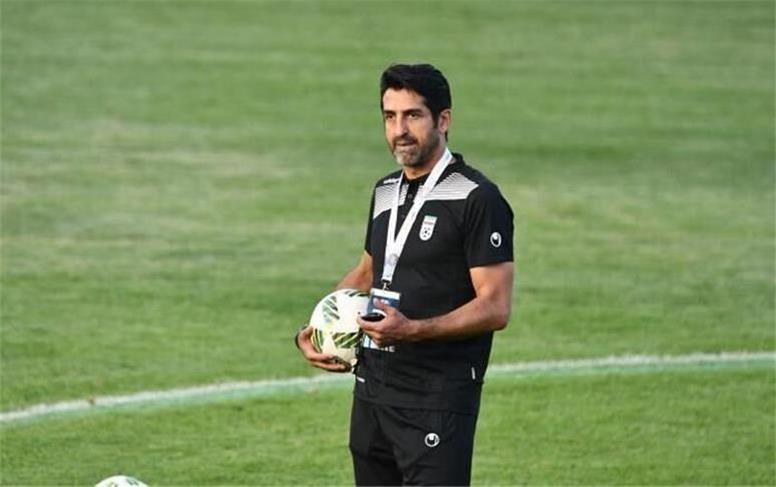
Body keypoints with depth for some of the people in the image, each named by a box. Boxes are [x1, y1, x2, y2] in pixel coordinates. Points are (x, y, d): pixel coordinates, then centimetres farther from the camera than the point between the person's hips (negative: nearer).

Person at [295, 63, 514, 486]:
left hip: (437, 400, -8)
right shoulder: (386, 192, 14)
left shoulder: (477, 198, -11)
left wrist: (412, 329, -26)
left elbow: (495, 308, -15)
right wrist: (313, 331, 14)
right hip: (373, 389, 8)